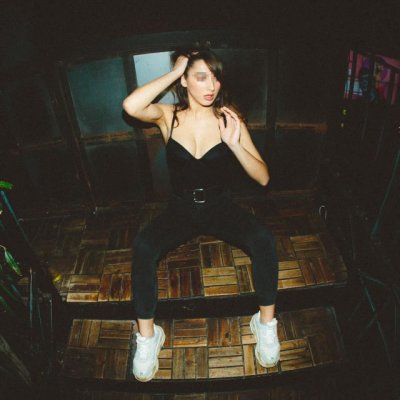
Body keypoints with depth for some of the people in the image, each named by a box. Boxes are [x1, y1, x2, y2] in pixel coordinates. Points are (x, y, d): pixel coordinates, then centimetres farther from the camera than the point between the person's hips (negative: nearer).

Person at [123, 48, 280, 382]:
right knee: (143, 246, -29)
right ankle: (147, 337, -10)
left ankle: (266, 324, -7)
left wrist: (234, 144, -26)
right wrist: (175, 71, -17)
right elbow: (131, 106, -29)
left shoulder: (229, 119, -6)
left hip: (221, 207, 0)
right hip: (181, 209, 0)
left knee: (263, 239, -29)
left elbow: (263, 178, -9)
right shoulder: (169, 116, -4)